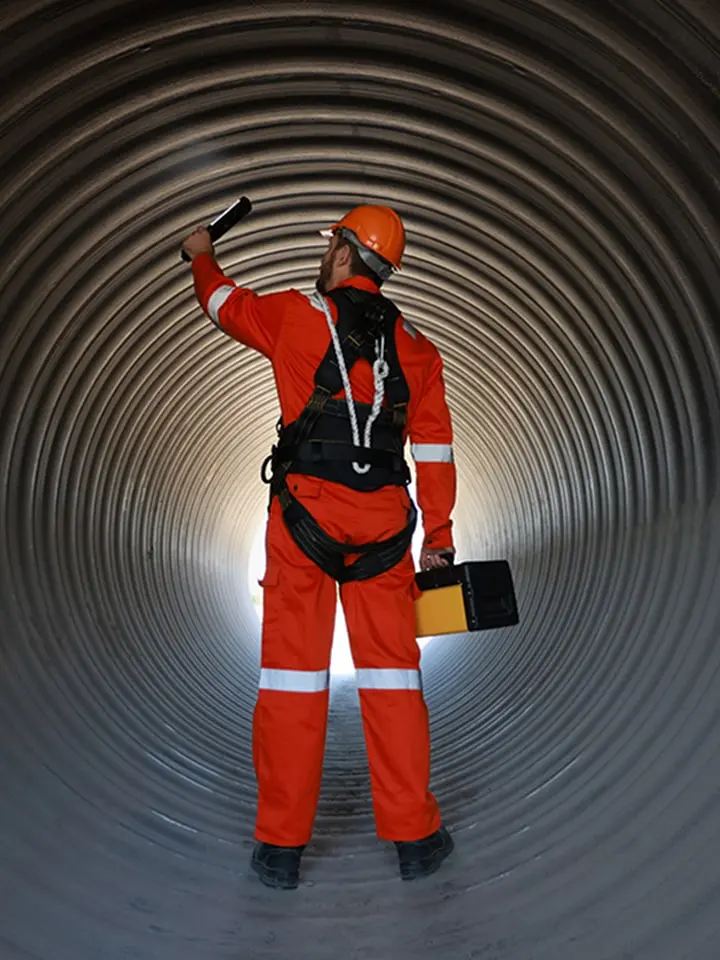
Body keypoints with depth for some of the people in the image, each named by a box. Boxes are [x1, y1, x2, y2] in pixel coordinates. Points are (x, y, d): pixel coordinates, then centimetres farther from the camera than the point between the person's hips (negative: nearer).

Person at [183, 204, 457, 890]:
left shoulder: (298, 315, 3)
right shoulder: (416, 347, 12)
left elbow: (224, 302, 22)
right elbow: (434, 448, 9)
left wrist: (200, 255, 43)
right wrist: (439, 537, 14)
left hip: (306, 512, -2)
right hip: (383, 522, 3)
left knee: (292, 666, 4)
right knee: (390, 667, 8)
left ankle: (282, 845, 13)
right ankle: (414, 837, 15)